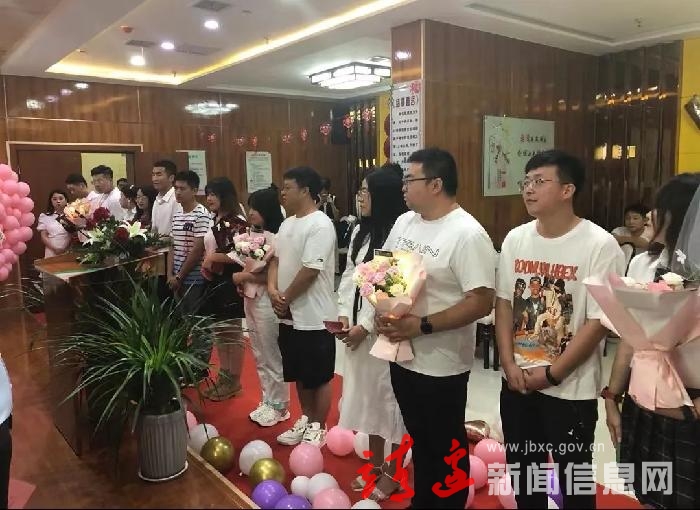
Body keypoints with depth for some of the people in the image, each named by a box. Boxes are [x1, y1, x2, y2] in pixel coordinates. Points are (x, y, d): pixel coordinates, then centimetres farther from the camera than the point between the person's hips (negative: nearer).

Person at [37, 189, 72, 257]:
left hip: (69, 252, -1)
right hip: (52, 253, 1)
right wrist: (55, 249, -10)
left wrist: (67, 248, -13)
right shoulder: (45, 216, 8)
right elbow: (44, 237, 5)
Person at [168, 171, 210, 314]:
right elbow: (173, 248, 12)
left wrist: (179, 277, -11)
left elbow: (198, 250, -16)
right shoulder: (176, 215, 11)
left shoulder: (201, 214, -12)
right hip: (177, 280, 7)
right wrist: (170, 275, 1)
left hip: (195, 280, -7)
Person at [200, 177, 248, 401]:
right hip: (215, 282, 9)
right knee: (220, 332, 15)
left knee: (233, 333, 2)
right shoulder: (215, 221, 12)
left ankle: (234, 381, 14)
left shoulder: (237, 222, -15)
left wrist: (213, 257, -16)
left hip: (231, 283, -9)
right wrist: (206, 264, 4)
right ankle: (224, 377, 27)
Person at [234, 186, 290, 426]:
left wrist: (246, 276, -14)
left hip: (267, 302, -9)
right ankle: (267, 401, 31)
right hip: (251, 299, 9)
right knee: (260, 357, 17)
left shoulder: (275, 238, -16)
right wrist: (242, 279, 1)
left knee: (273, 357, 5)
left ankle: (279, 406, 20)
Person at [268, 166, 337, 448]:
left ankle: (317, 428, 23)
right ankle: (305, 421, 37)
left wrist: (285, 298, -12)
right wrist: (272, 289, -5)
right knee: (300, 375, 21)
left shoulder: (320, 225, -18)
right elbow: (276, 259, 13)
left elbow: (310, 271, -22)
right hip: (289, 316, 9)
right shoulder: (287, 223, 10)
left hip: (313, 318, -8)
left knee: (319, 378, 8)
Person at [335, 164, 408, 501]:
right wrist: (343, 314, 2)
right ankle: (375, 465, 34)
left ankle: (392, 473, 21)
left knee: (390, 397, 3)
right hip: (357, 327, 9)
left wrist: (365, 325, -15)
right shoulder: (360, 231, 13)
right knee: (366, 395, 17)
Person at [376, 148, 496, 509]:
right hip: (401, 355, 7)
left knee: (446, 447, 12)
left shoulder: (468, 234, -18)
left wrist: (421, 325, -23)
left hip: (441, 364, -7)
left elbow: (481, 302, -22)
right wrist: (381, 311, -4)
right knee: (419, 438, 23)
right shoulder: (404, 222, 5)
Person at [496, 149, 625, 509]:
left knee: (573, 478, 13)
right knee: (522, 471, 21)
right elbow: (504, 302, 5)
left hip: (571, 389, -4)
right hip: (517, 383, 5)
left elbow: (598, 321, -15)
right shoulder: (515, 239, 1)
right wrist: (509, 363, -4)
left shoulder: (600, 245, -14)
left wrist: (552, 374, -13)